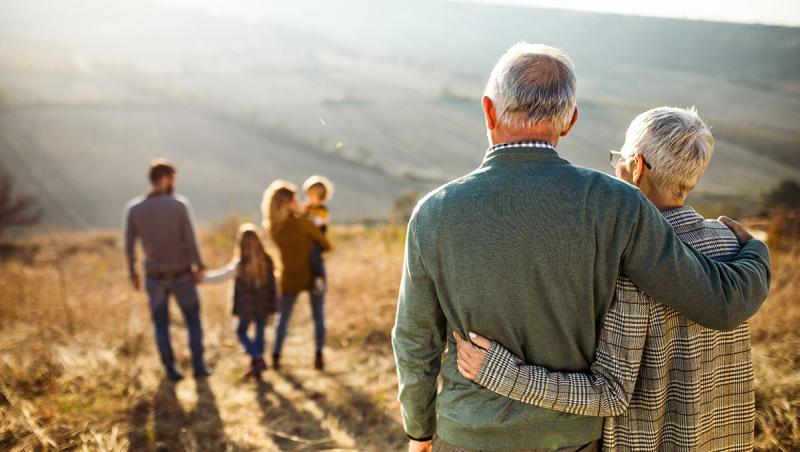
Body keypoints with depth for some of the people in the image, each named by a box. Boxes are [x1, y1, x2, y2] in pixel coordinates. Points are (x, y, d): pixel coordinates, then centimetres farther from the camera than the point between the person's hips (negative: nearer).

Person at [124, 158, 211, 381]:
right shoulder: (180, 204, -17)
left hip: (154, 277, 2)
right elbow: (190, 241, -16)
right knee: (193, 321, 16)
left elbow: (129, 245, -2)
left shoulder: (133, 208, -8)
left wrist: (132, 272, 12)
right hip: (182, 275, -2)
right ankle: (198, 366, 19)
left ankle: (171, 370, 20)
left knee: (161, 325, 16)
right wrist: (199, 266, -2)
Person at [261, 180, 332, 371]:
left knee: (283, 317, 14)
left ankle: (276, 357, 12)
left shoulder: (272, 228, -6)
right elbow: (326, 246, -9)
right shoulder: (304, 223, -20)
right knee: (318, 317, 9)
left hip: (290, 278, 3)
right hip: (313, 276, -3)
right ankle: (318, 356, 5)